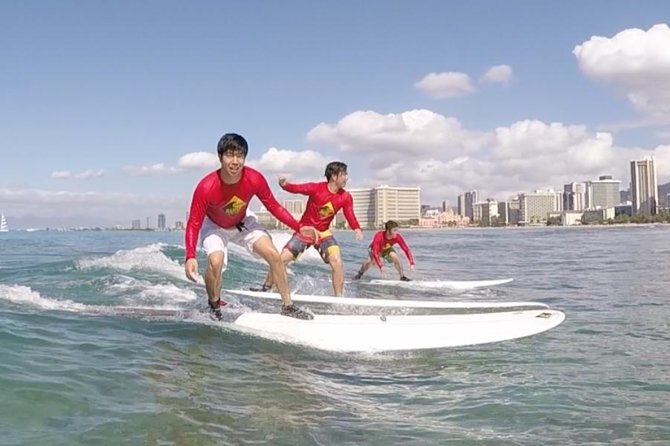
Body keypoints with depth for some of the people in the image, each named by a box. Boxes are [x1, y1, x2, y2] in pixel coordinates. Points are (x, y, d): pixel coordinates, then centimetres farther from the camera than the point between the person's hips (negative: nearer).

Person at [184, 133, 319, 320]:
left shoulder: (255, 180, -28)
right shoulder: (206, 187, -35)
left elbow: (273, 207, -13)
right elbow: (194, 224, -28)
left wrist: (299, 228, -22)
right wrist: (190, 257, -41)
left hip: (243, 223, 3)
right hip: (215, 227, -3)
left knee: (274, 255, -10)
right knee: (215, 261, -29)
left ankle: (288, 306, 5)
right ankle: (214, 308, -2)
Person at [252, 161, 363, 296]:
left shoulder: (345, 197, -9)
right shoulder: (316, 188, -17)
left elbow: (350, 216, -17)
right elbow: (297, 188, -27)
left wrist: (356, 229, -39)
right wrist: (284, 184, -50)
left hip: (323, 233, 2)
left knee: (337, 262, -19)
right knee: (282, 259, -4)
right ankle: (266, 288, 20)